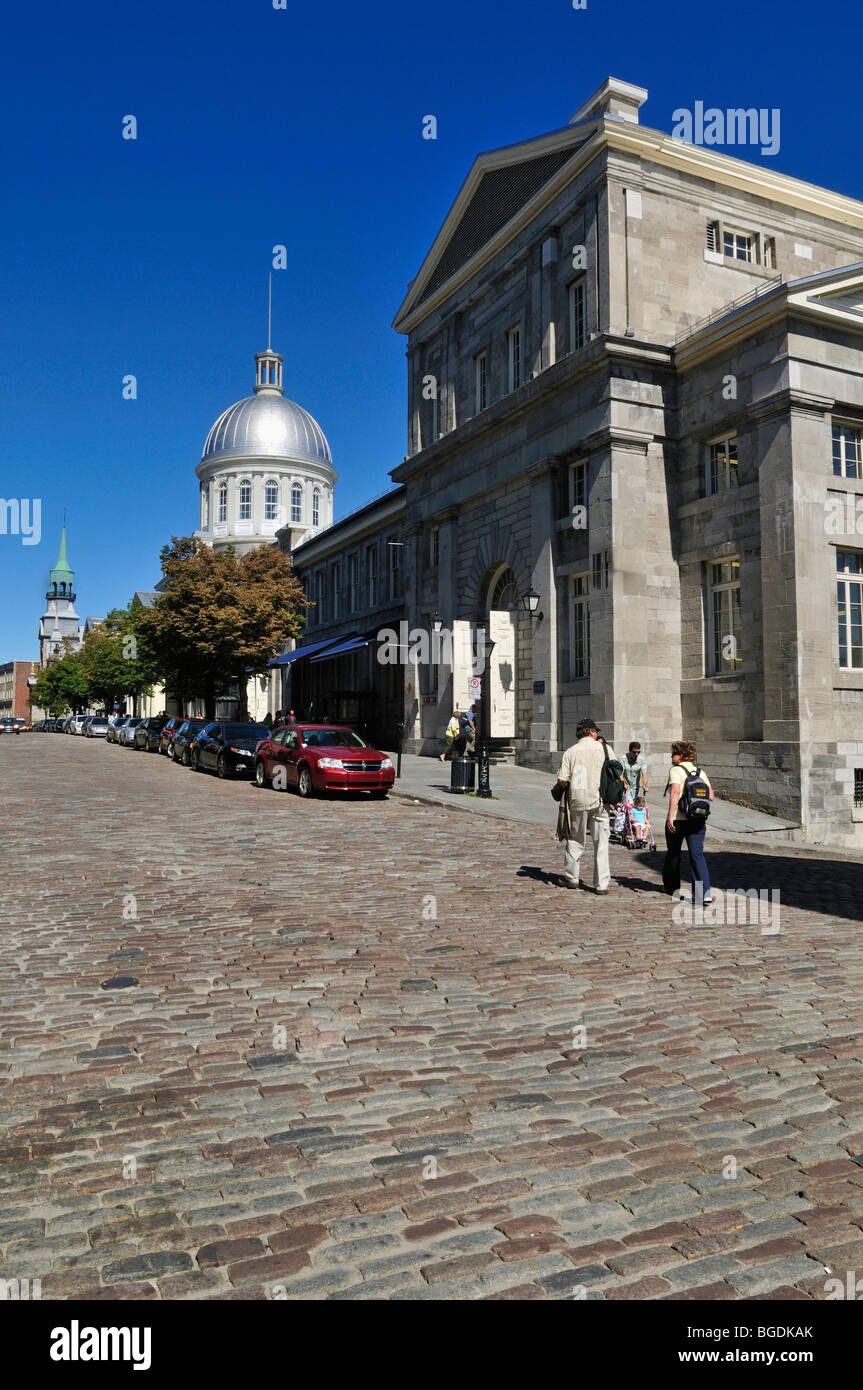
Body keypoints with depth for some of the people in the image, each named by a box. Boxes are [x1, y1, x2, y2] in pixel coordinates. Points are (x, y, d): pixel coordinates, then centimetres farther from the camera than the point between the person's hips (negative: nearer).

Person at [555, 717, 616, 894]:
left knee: (575, 840, 15)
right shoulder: (605, 748, 0)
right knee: (601, 843, 5)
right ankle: (602, 884, 5)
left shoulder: (570, 752, 0)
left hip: (577, 801, 1)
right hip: (599, 801, -1)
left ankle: (571, 878, 24)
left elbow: (562, 781, -4)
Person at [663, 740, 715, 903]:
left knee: (673, 853, 14)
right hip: (698, 820, 4)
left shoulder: (676, 770, -6)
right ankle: (704, 892, -12)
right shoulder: (701, 773, 11)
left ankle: (672, 887, 29)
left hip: (678, 819, -4)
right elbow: (711, 797, 7)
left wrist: (670, 816, -23)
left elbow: (675, 792, -20)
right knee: (697, 854, 1)